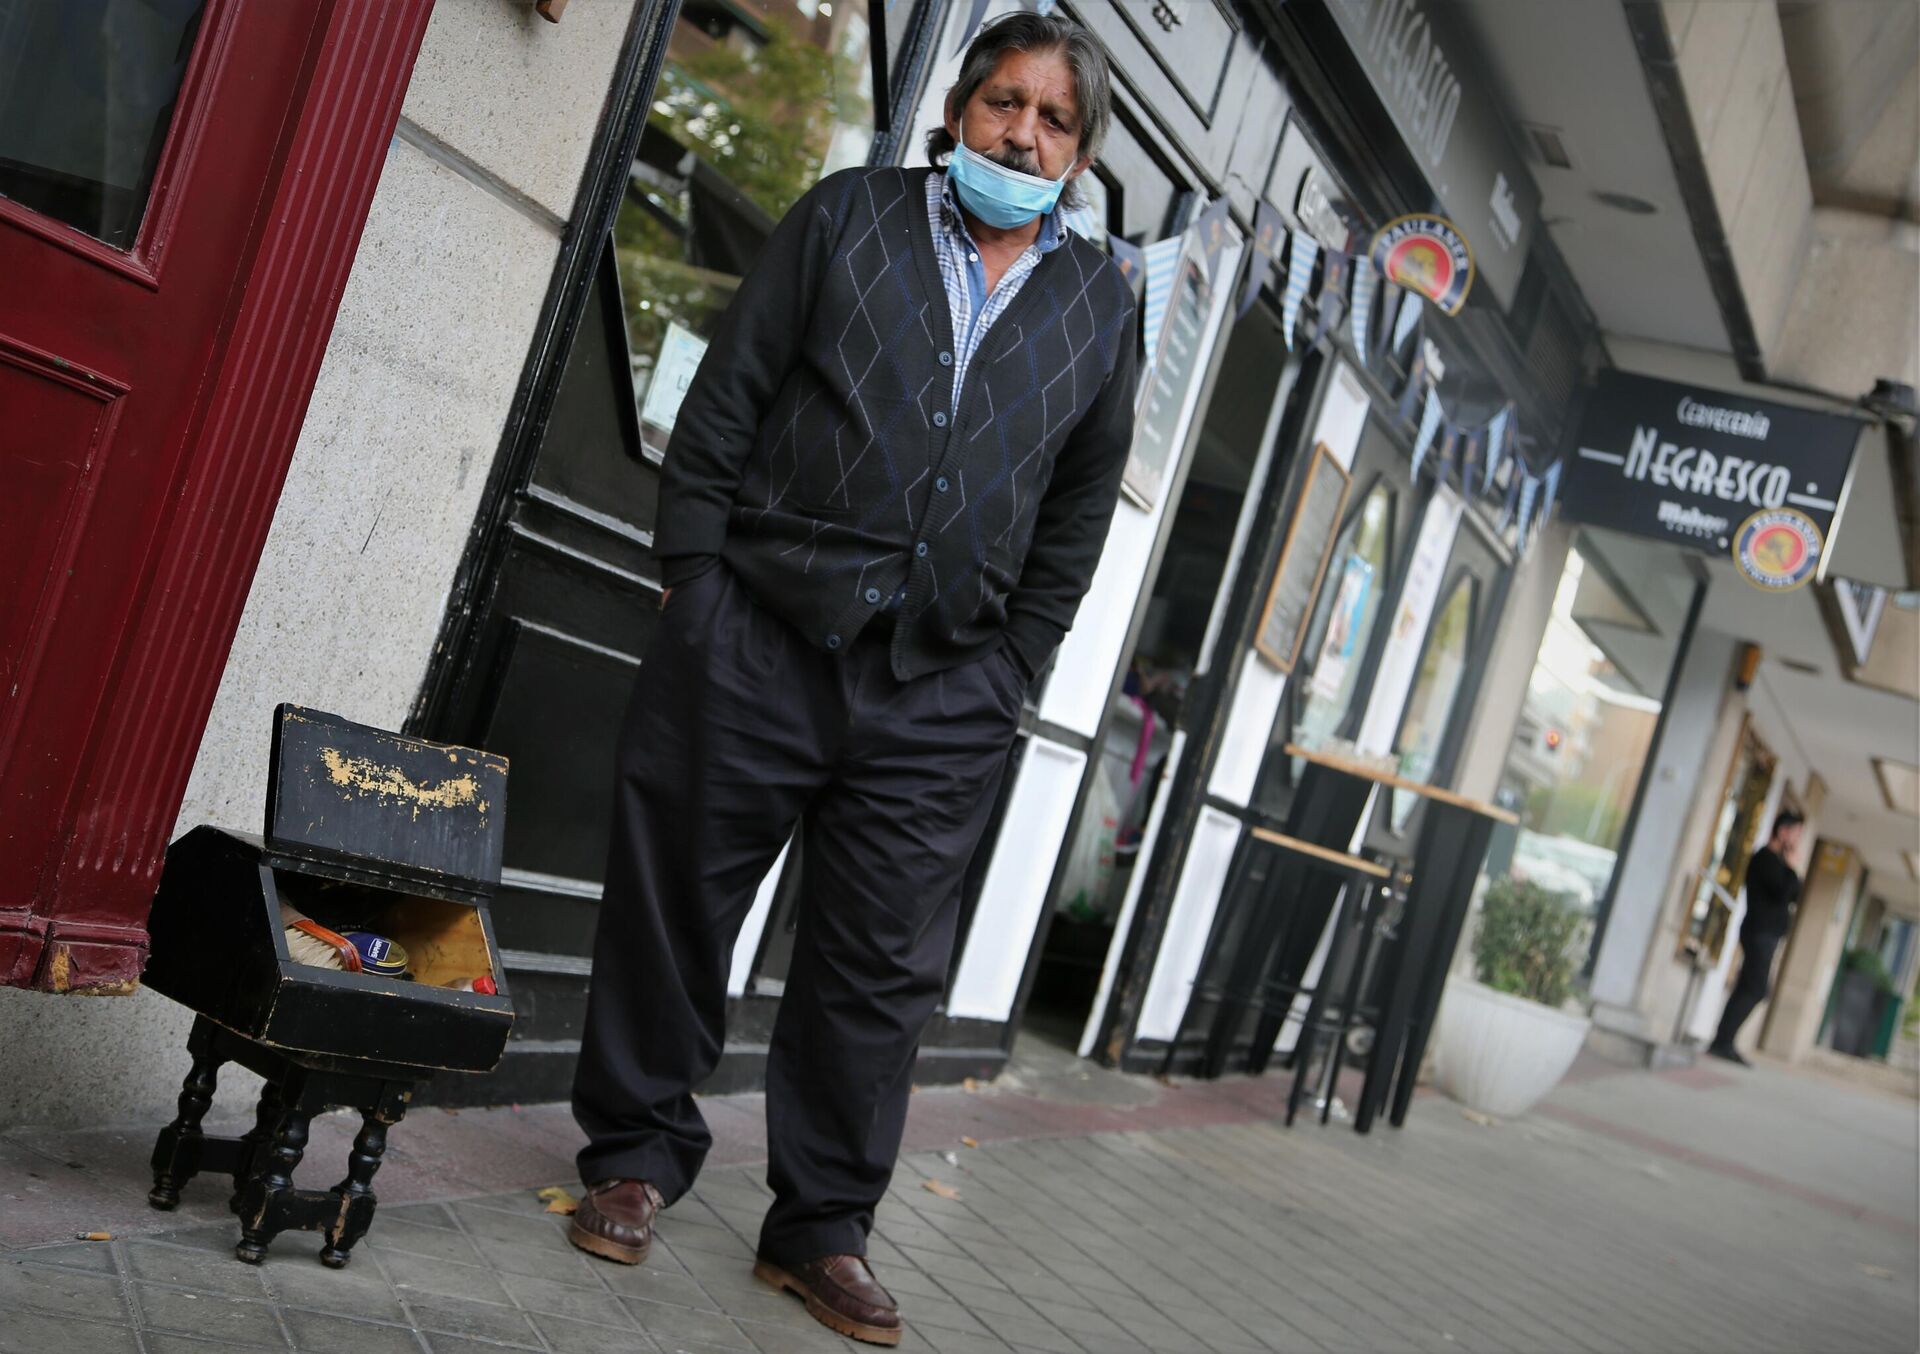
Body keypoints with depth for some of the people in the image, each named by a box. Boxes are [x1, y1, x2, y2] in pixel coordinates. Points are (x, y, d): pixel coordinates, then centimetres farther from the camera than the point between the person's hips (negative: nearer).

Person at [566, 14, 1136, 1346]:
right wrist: (694, 583, -3)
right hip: (759, 640, -1)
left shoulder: (1103, 308, 11)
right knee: (674, 906, 7)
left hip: (940, 695, 2)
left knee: (883, 969, 5)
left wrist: (1008, 673, 6)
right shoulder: (847, 215, 6)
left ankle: (824, 1226, 19)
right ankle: (638, 1156, 25)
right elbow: (722, 407, 3)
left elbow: (1079, 516, 13)